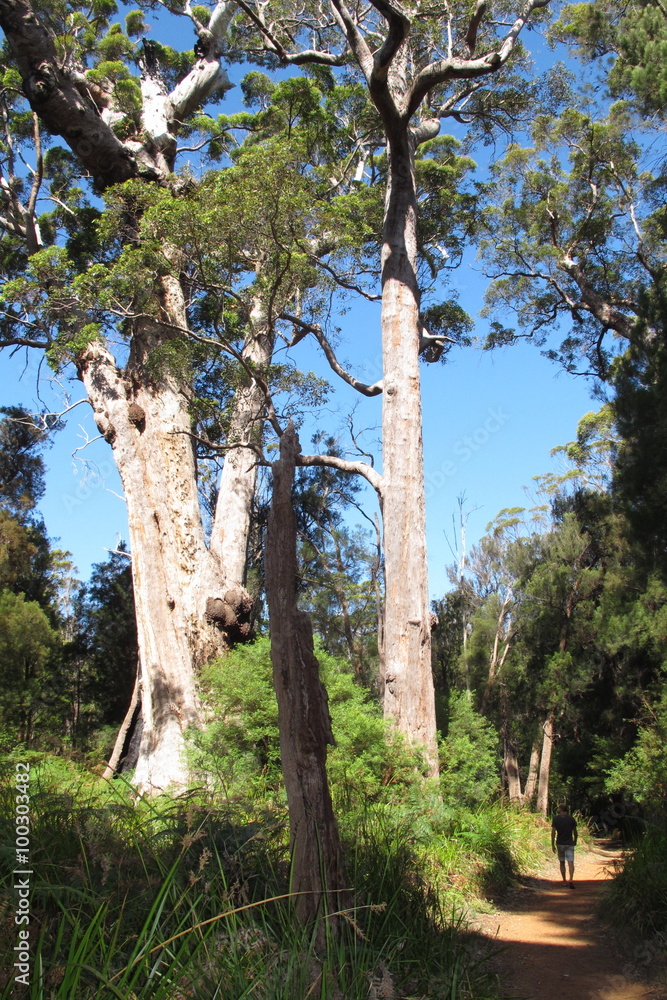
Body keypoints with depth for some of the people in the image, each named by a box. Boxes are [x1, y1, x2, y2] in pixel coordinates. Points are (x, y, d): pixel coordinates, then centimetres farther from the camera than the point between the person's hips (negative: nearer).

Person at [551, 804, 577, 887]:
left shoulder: (556, 819, -4)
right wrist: (575, 841, 22)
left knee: (562, 863, 15)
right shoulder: (571, 819, -1)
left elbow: (553, 832, -6)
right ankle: (571, 879, -25)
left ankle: (564, 881, 18)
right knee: (570, 863, -5)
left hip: (560, 843, 0)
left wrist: (552, 845, -1)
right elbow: (575, 832, 4)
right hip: (569, 844, 0)